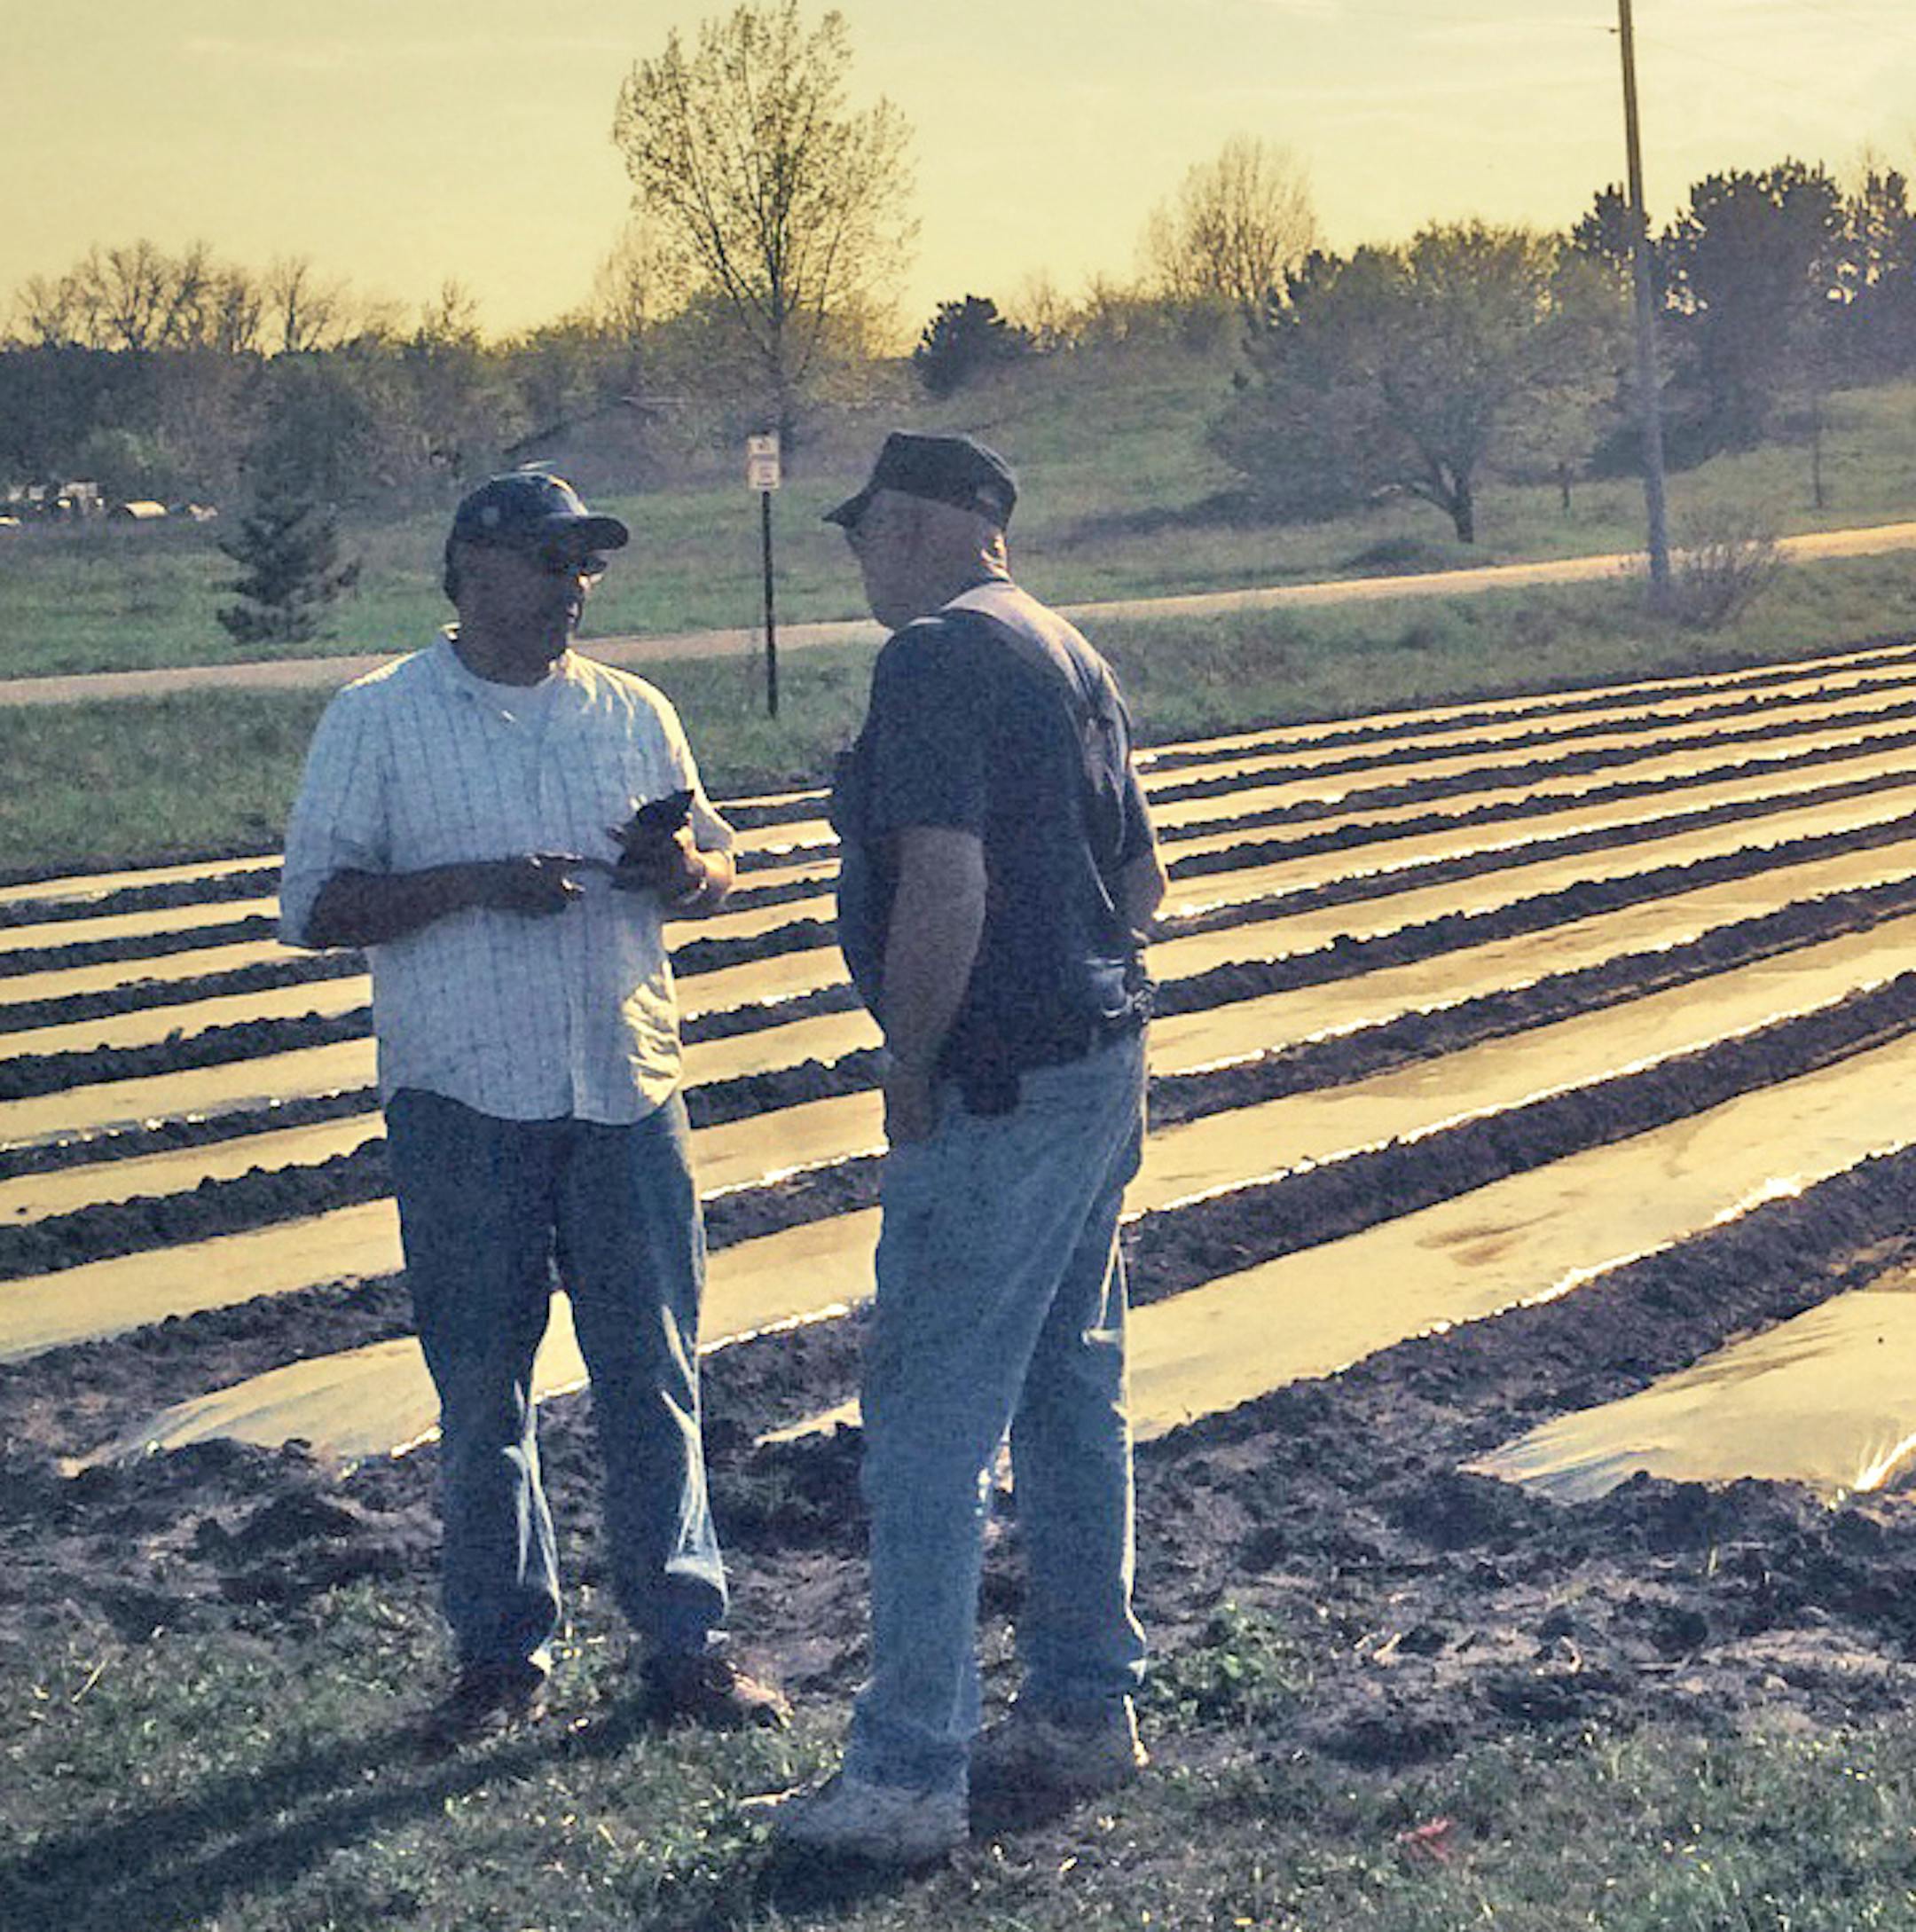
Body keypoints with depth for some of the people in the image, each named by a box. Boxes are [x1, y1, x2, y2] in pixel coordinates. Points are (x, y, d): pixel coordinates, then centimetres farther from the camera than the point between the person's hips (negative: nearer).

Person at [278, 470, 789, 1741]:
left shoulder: (635, 714, 11)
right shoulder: (379, 720, 0)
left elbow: (716, 870, 17)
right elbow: (314, 905, -4)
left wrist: (681, 866, -8)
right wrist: (478, 884, -16)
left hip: (629, 1094, 3)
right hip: (464, 1108, -2)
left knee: (656, 1374, 5)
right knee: (481, 1388, 6)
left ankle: (686, 1639, 14)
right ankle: (505, 1653, 18)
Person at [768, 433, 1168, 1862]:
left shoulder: (936, 656, -15)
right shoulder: (1071, 656, 15)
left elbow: (945, 890, -24)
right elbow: (1141, 880, 21)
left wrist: (912, 1069, -14)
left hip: (997, 1092, -10)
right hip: (1101, 1061, 10)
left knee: (932, 1423, -5)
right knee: (1072, 1397, 17)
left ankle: (908, 1780, -1)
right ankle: (1087, 1712, 27)